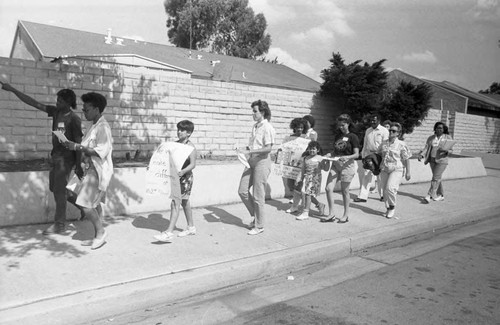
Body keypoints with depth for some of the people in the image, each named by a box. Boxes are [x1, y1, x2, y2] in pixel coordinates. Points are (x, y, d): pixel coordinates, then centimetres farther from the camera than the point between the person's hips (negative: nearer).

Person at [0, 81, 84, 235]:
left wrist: (78, 166, -14)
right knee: (54, 187, 15)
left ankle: (59, 224, 7)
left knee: (59, 190, -3)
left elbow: (78, 143, -14)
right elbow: (34, 103, 8)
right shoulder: (55, 111, 5)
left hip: (67, 158, -8)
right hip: (56, 156, 8)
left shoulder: (74, 119, -14)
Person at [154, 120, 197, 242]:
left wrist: (183, 171, -37)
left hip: (185, 177, -8)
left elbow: (193, 164, -20)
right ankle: (191, 227, 32)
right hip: (175, 177, 8)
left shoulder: (191, 147, -12)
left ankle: (169, 233, -9)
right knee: (184, 202, 17)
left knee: (175, 203, -11)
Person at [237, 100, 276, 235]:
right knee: (242, 191, 6)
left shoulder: (267, 128, -13)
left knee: (258, 196, -1)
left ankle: (259, 226, 14)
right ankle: (255, 215, 26)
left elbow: (268, 148, -20)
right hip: (251, 161, 8)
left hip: (262, 161, -8)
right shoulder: (255, 126, 13)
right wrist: (244, 150, 2)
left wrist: (249, 151, -23)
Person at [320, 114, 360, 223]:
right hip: (335, 164, 6)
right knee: (328, 188, -3)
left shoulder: (353, 137, -4)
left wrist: (347, 157, -26)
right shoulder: (338, 135, 14)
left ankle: (346, 215, 20)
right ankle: (331, 214, 7)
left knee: (344, 191, 4)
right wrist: (330, 155, -1)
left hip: (347, 165, -5)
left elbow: (356, 154, -8)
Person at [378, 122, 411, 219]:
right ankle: (388, 208, 25)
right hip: (384, 170, 5)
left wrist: (408, 172, -3)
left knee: (390, 188, -19)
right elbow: (379, 155, 20)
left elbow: (406, 159, -2)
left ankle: (392, 207, 4)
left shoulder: (401, 145, -4)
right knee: (385, 189, 7)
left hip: (396, 170, -5)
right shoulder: (383, 143, 8)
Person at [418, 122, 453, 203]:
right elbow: (426, 148, 4)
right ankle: (440, 195, 21)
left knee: (436, 178, -11)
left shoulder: (448, 137, 2)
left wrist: (446, 151, -22)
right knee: (438, 178, 11)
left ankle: (430, 195, -14)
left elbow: (450, 149, 0)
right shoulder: (431, 138, 11)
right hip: (432, 160, 4)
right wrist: (421, 155, -13)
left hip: (442, 160, -4)